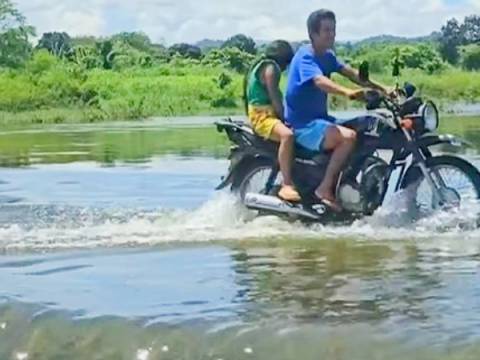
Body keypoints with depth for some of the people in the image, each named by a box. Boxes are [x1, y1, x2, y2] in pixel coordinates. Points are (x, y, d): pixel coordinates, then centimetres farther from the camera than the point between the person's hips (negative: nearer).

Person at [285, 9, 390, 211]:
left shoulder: (327, 56, 12)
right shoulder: (305, 56, -17)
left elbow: (351, 73, 6)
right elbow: (320, 81, -35)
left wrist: (381, 88, -6)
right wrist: (347, 92, -52)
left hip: (320, 118, 10)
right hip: (303, 125, -10)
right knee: (349, 137, -28)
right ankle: (325, 189, -22)